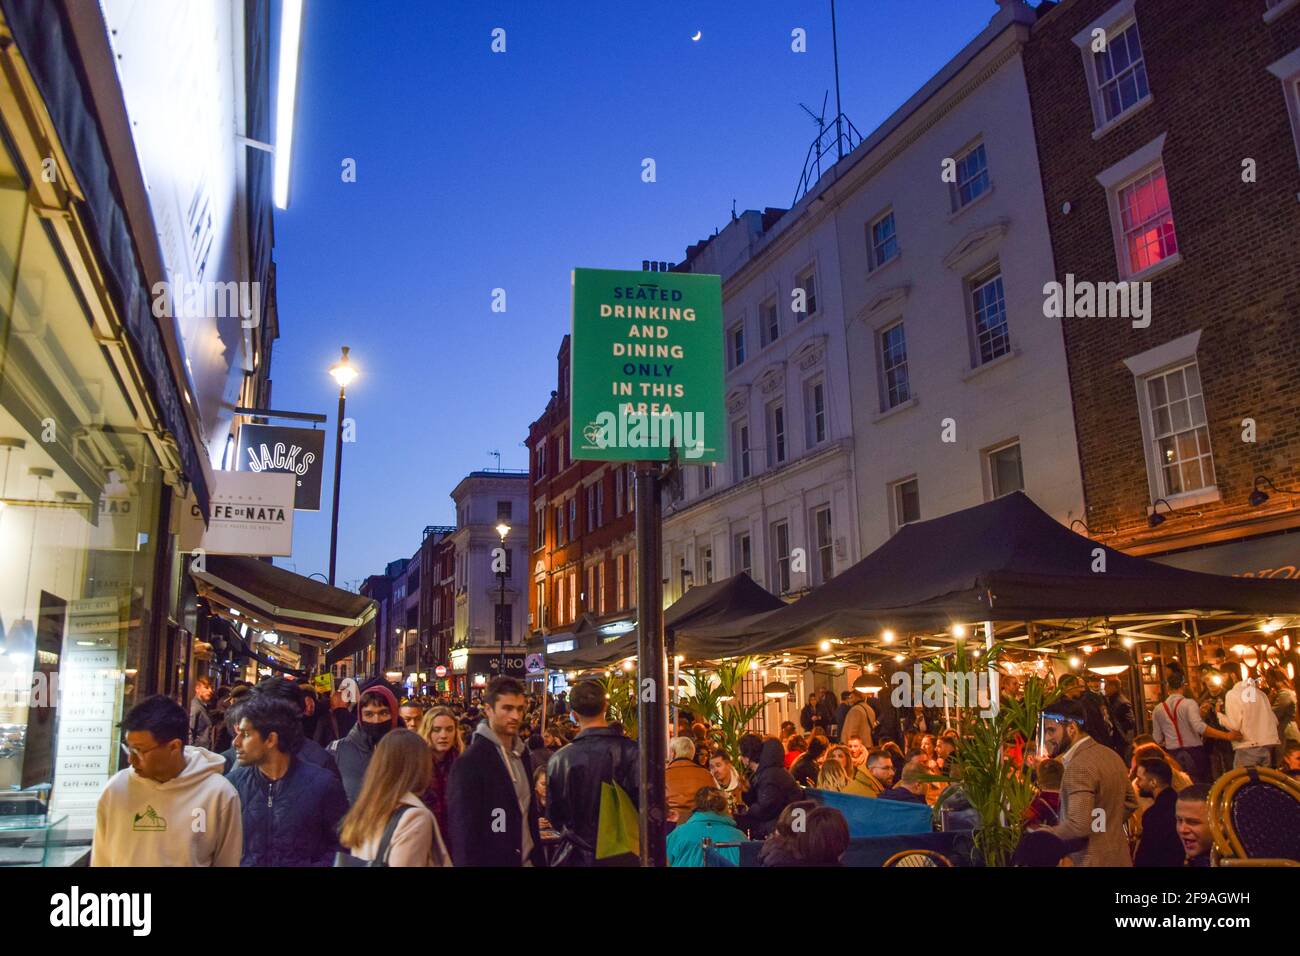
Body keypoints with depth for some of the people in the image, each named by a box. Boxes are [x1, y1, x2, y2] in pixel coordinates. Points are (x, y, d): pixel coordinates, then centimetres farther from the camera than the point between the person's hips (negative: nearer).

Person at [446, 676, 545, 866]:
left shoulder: (522, 752, 6)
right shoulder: (470, 762, -17)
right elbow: (463, 831, -16)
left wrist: (539, 858, 9)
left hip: (527, 860, 6)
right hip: (492, 860, -6)